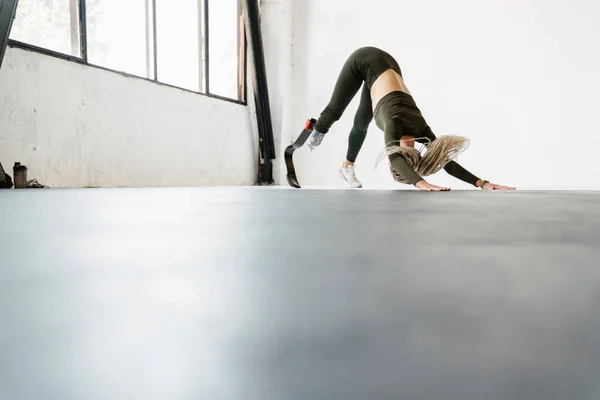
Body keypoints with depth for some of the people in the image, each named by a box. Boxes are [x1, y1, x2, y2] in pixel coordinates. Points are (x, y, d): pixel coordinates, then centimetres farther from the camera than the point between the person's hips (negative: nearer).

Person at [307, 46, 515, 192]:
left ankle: (347, 166, 30)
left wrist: (482, 183, -28)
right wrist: (421, 183, -68)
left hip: (386, 64, 4)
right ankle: (317, 133, 43)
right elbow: (394, 155, -55)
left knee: (362, 123, 13)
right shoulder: (396, 123, -36)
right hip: (365, 61, -4)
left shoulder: (421, 129, -22)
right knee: (336, 110, 11)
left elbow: (446, 160, -20)